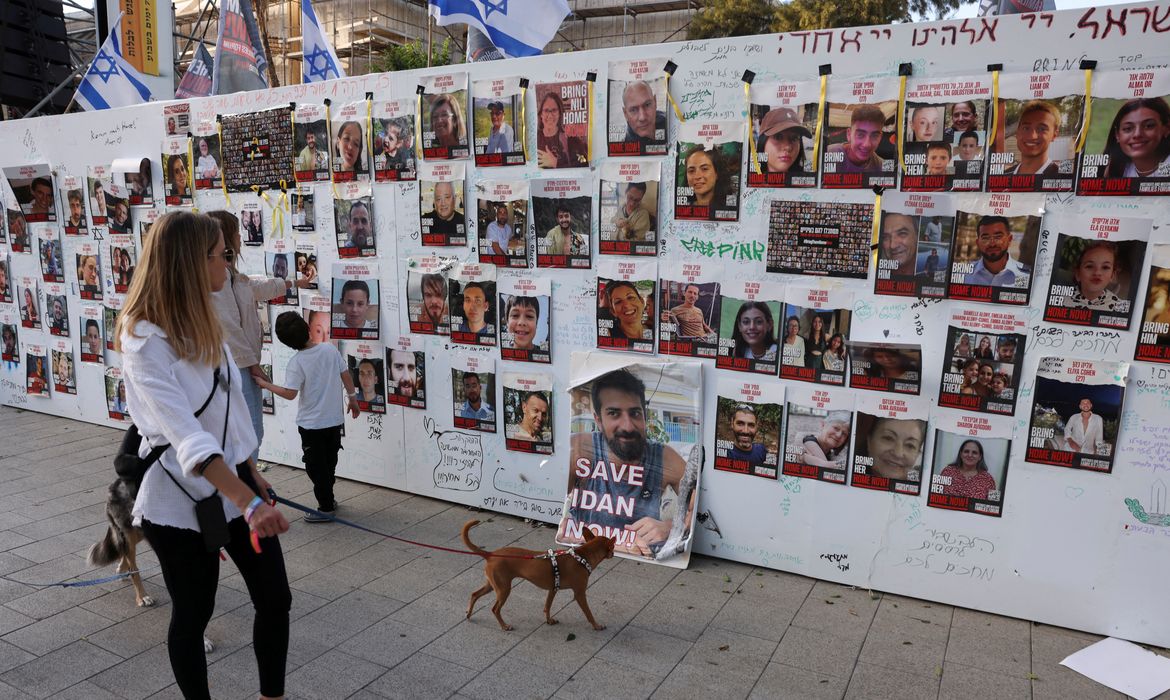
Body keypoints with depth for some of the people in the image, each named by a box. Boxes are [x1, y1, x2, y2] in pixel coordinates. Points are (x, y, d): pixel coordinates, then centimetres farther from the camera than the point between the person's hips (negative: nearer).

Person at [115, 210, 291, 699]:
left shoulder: (199, 323, 5)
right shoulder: (145, 343, -21)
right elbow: (187, 436, -32)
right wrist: (250, 504, -41)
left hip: (234, 479, 7)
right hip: (180, 498, -7)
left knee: (275, 598, 9)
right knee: (194, 612, 10)